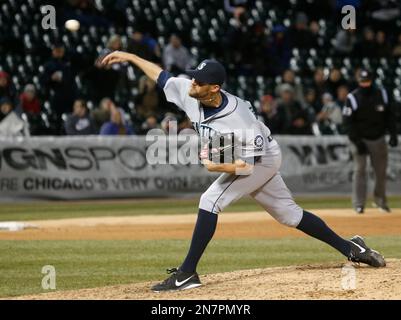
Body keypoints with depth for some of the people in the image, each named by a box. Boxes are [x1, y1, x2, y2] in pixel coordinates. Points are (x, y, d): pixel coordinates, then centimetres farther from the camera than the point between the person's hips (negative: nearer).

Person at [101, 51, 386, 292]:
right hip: (239, 162, 8)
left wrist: (218, 166, -40)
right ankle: (350, 248, 27)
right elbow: (161, 76, -2)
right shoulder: (188, 93, -18)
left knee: (211, 201, -22)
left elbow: (249, 164, -30)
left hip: (263, 160, -8)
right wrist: (129, 57, -3)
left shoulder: (241, 120, -36)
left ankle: (187, 274, -20)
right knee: (289, 214, 15)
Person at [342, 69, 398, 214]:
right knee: (360, 170, -9)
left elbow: (390, 115, 7)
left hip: (378, 139, 3)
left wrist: (393, 135, -3)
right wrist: (357, 142, -17)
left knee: (381, 170, 6)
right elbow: (348, 122, -10)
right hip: (360, 139, -3)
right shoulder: (352, 98, -9)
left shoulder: (382, 94, 1)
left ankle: (380, 200, 23)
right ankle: (359, 204, -6)